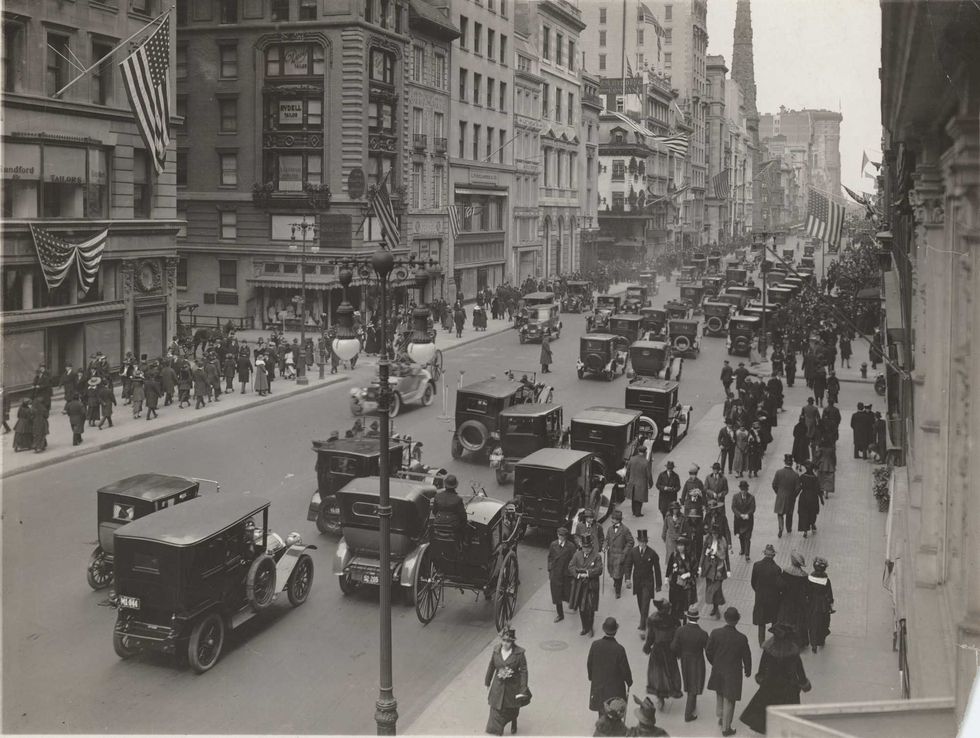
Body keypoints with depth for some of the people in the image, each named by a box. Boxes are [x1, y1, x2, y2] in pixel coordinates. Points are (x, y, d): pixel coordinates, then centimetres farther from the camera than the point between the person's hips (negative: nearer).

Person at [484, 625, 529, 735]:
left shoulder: (519, 653, -22)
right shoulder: (496, 650, -11)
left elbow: (524, 671, -17)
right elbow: (491, 666, 3)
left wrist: (523, 690, -19)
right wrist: (488, 681, 12)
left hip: (513, 686, -1)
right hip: (498, 686, 1)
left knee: (513, 709, 22)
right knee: (496, 710, 0)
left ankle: (514, 724, 52)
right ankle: (495, 733, 10)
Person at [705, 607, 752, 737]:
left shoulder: (715, 633, -17)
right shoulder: (741, 638, -22)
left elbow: (708, 651, -5)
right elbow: (746, 656, -10)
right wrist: (748, 670, 10)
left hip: (717, 670, 3)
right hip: (733, 673, -3)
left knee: (719, 694, 28)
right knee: (729, 700, 11)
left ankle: (721, 718, 43)